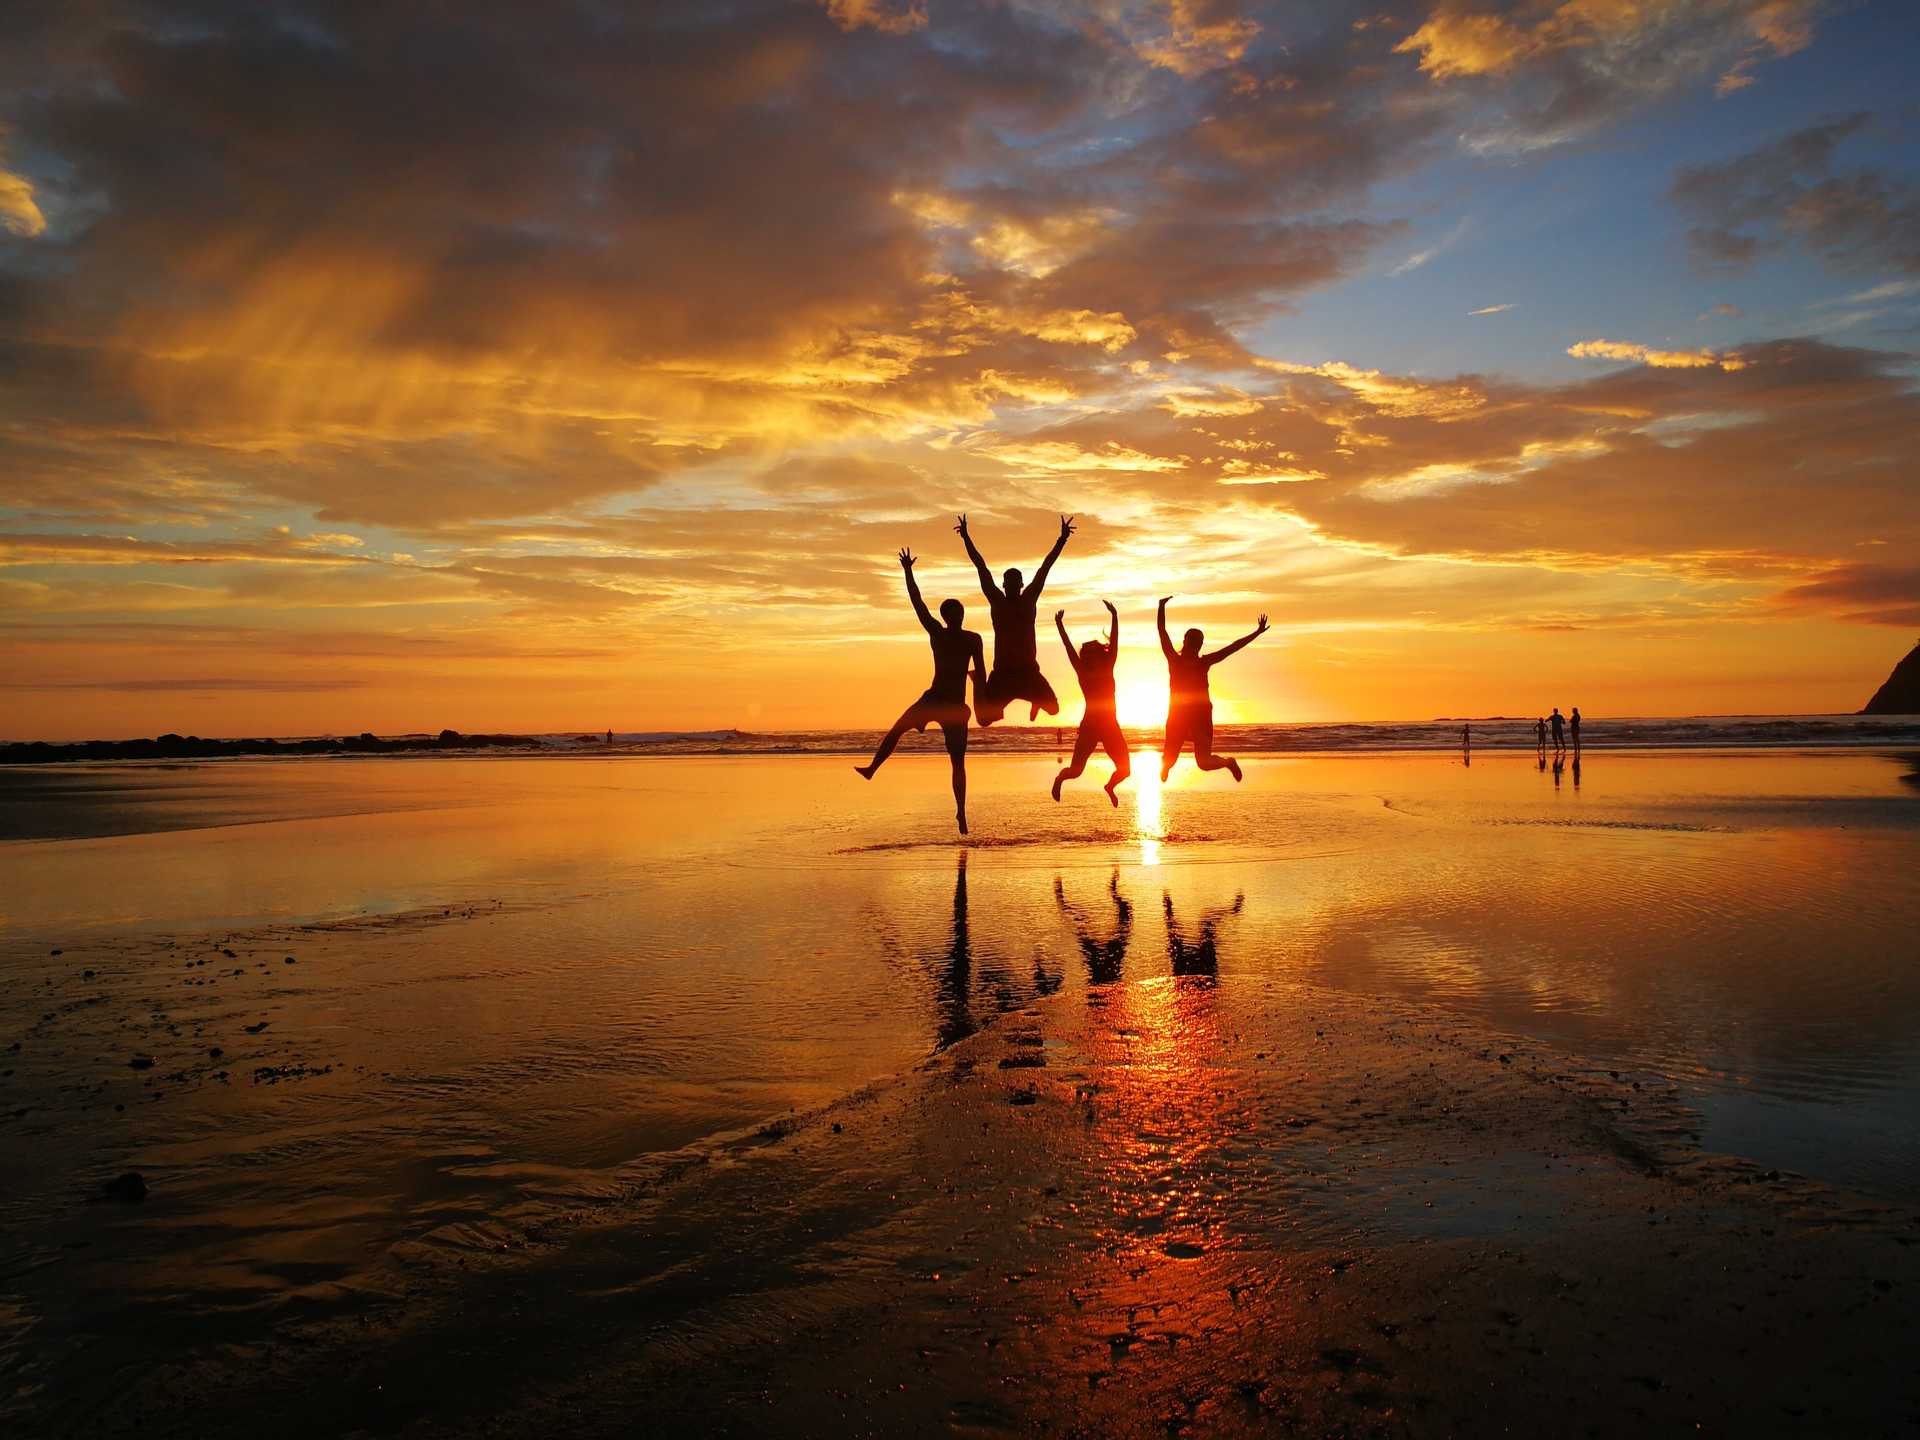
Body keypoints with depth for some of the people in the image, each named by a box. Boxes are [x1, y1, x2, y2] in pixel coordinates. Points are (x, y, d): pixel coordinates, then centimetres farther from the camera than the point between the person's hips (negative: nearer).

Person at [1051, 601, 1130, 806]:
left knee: (1124, 769, -1)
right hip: (1090, 725, -3)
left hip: (1110, 726, 3)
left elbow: (1114, 642, 0)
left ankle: (1110, 787, 34)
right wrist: (1059, 626, -13)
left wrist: (1114, 617, -6)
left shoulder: (1107, 669, 6)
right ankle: (1059, 779, 34)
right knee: (1076, 770, -3)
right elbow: (1069, 649, -7)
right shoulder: (1083, 672, 0)